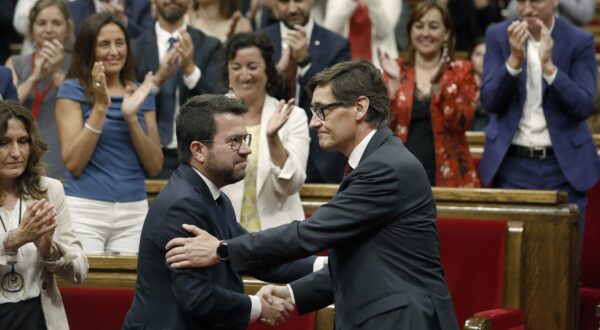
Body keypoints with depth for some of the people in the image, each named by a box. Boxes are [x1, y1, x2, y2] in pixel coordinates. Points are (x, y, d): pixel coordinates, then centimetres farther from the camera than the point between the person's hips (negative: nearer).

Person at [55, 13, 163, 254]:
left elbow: (155, 167, 5)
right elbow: (73, 163, -8)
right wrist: (100, 108, -14)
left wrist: (132, 117, -7)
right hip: (85, 209, -3)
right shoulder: (73, 90, 0)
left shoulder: (141, 94, 12)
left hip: (134, 211, 4)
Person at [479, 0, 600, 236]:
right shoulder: (498, 35, 2)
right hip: (512, 164, 1)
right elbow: (489, 102, -6)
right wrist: (514, 60, -20)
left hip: (563, 165, -1)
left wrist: (549, 66, -23)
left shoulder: (580, 41, -2)